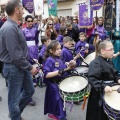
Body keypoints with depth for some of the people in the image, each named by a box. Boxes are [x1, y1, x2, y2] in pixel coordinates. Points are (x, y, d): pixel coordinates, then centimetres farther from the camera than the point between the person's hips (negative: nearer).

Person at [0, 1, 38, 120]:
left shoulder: (14, 26, 8)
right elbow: (15, 55, -26)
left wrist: (29, 62, 14)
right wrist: (30, 67, -16)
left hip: (22, 66, 10)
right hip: (14, 68, -10)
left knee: (29, 90, 24)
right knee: (14, 99, 9)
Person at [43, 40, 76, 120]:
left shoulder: (59, 59, 7)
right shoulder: (49, 60, -18)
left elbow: (63, 70, 16)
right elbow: (46, 75, -24)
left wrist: (69, 66, -1)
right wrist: (57, 72, -33)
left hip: (61, 83, 8)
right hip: (54, 85, -8)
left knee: (54, 100, 20)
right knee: (59, 101, -4)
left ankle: (52, 113, 37)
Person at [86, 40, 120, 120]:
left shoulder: (109, 61, 8)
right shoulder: (96, 63, -22)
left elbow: (114, 74, 21)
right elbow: (91, 79, -31)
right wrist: (103, 87, -41)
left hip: (110, 92, 9)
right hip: (100, 96, -9)